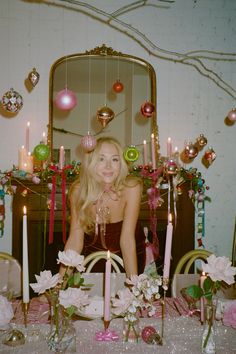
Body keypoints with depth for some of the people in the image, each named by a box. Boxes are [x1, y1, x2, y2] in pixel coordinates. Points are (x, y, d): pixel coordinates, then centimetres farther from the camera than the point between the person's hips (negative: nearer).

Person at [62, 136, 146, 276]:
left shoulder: (131, 187, -26)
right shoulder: (78, 190, -20)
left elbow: (127, 238, -27)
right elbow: (75, 240, -18)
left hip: (129, 255, -1)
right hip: (94, 251, 1)